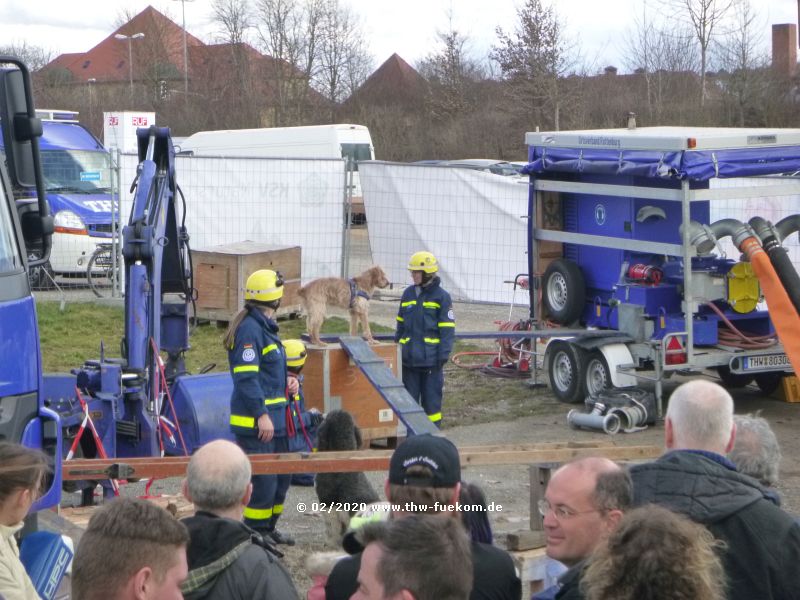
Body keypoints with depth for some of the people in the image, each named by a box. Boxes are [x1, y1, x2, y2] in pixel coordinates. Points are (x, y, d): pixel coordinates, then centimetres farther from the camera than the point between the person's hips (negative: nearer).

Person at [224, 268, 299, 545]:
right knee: (263, 479, -9)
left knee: (281, 475, 18)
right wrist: (262, 415, -24)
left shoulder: (265, 327, 16)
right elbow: (246, 377, -22)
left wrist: (287, 381, 10)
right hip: (255, 421, -11)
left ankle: (268, 528, 31)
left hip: (273, 416, 11)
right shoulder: (249, 329, -17)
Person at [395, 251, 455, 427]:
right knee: (409, 396, 10)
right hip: (409, 357, 5)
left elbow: (447, 329, -7)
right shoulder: (408, 294, 10)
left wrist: (443, 355, -12)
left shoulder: (441, 296, -6)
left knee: (431, 398, 2)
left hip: (431, 358, -5)